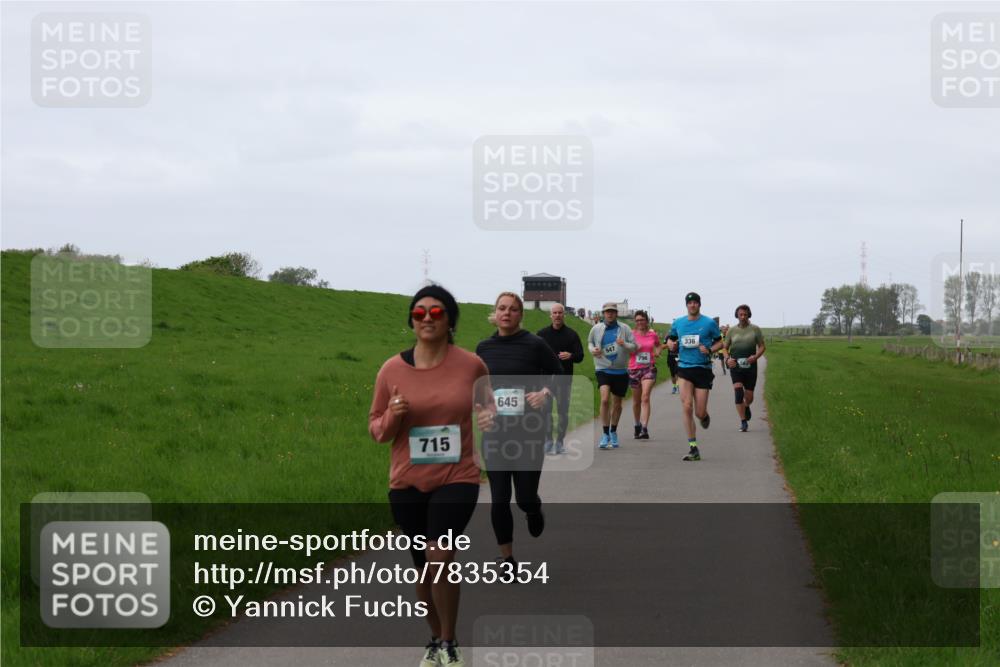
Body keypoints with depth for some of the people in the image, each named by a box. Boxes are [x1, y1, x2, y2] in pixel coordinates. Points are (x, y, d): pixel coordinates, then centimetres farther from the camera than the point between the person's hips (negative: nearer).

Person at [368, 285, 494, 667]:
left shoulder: (471, 365, -4)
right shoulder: (392, 369, -2)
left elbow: (487, 405, 15)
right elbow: (376, 430, 6)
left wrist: (491, 417, -8)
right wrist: (392, 417, -16)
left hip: (457, 478, -3)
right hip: (408, 483, 3)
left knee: (439, 557, -20)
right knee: (423, 567, 13)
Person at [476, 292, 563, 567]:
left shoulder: (535, 345, -6)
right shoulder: (484, 347, 4)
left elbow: (559, 376, 3)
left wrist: (545, 393, -15)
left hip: (528, 431, -2)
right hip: (494, 431, 3)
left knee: (525, 497, -1)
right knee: (499, 499, 1)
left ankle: (533, 510, 38)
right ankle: (507, 559, 14)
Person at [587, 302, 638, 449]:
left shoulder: (624, 329, -1)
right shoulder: (597, 329, 2)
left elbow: (634, 347, -3)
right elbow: (590, 342, 19)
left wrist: (624, 344, -24)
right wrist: (593, 349, -3)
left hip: (620, 371, 1)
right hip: (603, 370, -1)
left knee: (617, 404, 12)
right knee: (605, 399, -21)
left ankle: (613, 432, 32)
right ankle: (605, 434, -15)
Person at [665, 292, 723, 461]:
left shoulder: (709, 323, 0)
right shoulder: (678, 323, 8)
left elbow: (719, 342, 7)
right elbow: (670, 339, 22)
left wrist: (709, 350, -13)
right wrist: (671, 344, -2)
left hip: (703, 369, -2)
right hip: (684, 368, 2)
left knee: (700, 413, -3)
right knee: (687, 407, -13)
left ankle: (705, 416, 39)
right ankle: (693, 448, -8)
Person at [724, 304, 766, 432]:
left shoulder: (755, 329, 3)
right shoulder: (732, 331, 6)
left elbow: (762, 346, 5)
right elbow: (725, 348, 13)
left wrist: (756, 357, -14)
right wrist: (728, 359, -8)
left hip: (750, 366, 0)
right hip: (736, 366, 0)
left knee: (749, 396, 6)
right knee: (738, 393, -16)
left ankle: (746, 407, 42)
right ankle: (743, 422, -12)